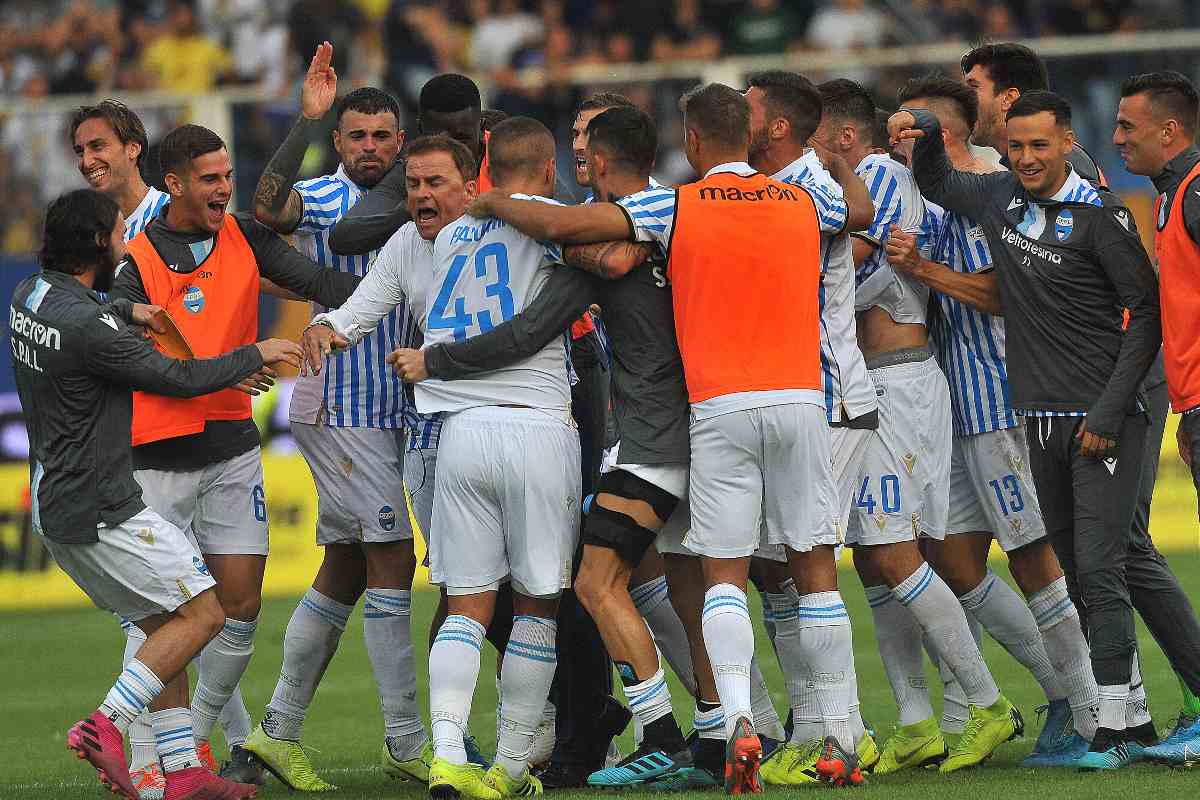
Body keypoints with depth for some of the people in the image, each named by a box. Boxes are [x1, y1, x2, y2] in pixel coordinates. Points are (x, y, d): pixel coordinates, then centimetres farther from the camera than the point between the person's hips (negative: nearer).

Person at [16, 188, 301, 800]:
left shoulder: (29, 295, 5)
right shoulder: (90, 330, -22)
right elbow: (178, 379, -12)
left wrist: (124, 311, 11)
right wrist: (256, 356, 2)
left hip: (54, 501, 10)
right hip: (99, 510, -10)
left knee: (162, 622, 13)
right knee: (202, 611, -5)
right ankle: (107, 728, -11)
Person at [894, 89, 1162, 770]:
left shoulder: (1100, 215, -10)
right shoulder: (1001, 197, 9)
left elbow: (1146, 312, -9)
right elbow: (939, 185, 29)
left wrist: (1109, 412, -14)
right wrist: (925, 133, 8)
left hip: (1105, 424, -6)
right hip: (1040, 420, 6)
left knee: (1098, 568, -12)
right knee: (1059, 569, 8)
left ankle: (1114, 726, -11)